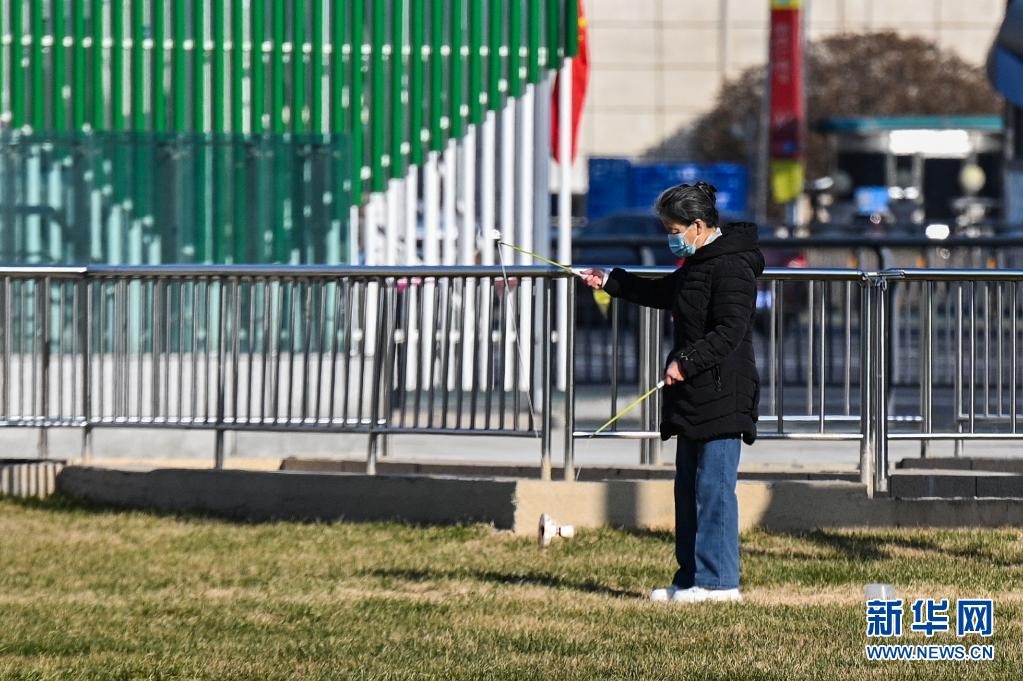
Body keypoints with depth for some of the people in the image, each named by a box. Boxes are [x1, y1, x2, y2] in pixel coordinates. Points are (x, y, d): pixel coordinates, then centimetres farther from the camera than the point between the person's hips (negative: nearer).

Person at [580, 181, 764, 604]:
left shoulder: (730, 266, -15)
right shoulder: (698, 264, 17)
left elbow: (730, 331, -23)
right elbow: (662, 294, 35)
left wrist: (686, 362, -25)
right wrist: (610, 281, 34)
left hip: (722, 396, -11)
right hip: (696, 396, 11)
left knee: (713, 486, -10)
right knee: (688, 487, 12)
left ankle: (718, 580, -8)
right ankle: (690, 578, 17)